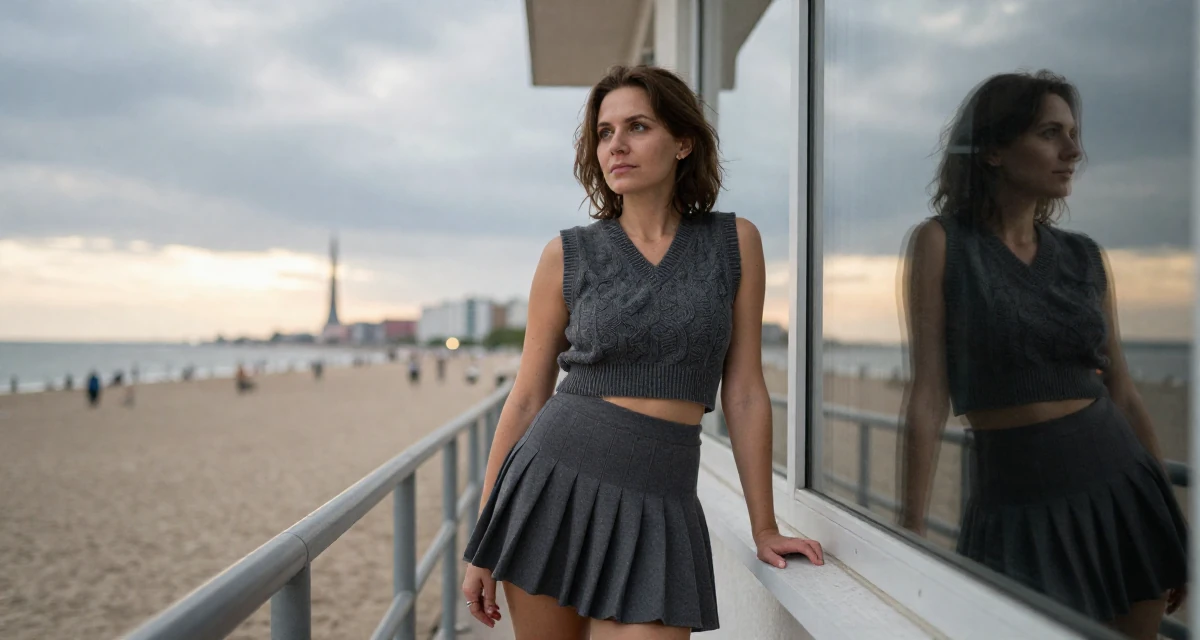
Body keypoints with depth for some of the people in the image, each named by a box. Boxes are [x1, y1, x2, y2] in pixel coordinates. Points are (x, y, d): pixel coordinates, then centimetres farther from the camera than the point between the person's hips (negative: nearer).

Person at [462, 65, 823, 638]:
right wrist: (481, 543, 5)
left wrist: (765, 528, 7)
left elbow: (743, 392, 5)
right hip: (554, 483, 0)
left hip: (660, 502, 0)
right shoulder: (567, 256, 1)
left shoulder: (734, 242, 2)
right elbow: (527, 398, 5)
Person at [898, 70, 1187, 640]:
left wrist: (1172, 511, 13)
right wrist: (912, 531, -10)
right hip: (1019, 507, -4)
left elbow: (1121, 388, 11)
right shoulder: (943, 243, -7)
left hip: (1120, 492, 5)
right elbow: (929, 395, -11)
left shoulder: (1085, 256, 6)